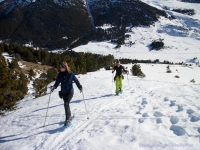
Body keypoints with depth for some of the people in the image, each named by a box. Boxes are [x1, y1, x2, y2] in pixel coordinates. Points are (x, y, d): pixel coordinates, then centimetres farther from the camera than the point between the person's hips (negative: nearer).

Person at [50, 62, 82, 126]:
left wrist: (80, 87, -18)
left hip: (70, 91, -5)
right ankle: (69, 116, 40)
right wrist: (53, 87, -19)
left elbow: (76, 80, -5)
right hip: (63, 92, 5)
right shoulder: (60, 74, -2)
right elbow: (57, 82, -1)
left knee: (66, 104, -20)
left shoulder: (70, 74, -12)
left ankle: (67, 119, -12)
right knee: (66, 104, 17)